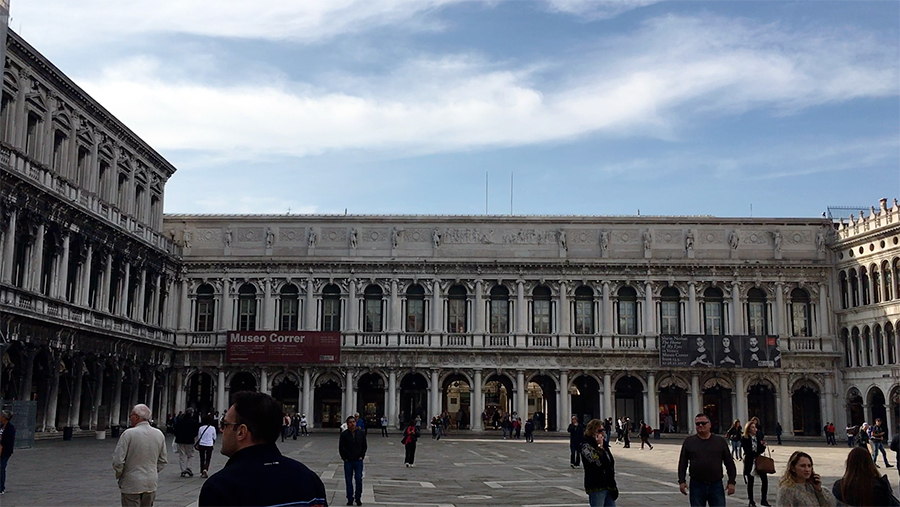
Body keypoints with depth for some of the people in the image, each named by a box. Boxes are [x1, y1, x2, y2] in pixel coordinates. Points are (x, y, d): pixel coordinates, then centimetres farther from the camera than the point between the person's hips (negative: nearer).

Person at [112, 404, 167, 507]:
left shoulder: (129, 434, -14)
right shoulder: (159, 434, 3)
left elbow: (117, 461, -14)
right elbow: (162, 461, 11)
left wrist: (119, 475, 3)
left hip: (132, 485, -5)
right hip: (151, 484, 5)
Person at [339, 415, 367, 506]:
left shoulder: (361, 433, 3)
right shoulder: (344, 434, -1)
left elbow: (364, 446, 10)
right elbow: (341, 447, 4)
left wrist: (362, 456, 2)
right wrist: (344, 457, -2)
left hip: (358, 461, 0)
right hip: (348, 461, 0)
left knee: (359, 480, -5)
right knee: (348, 481, 4)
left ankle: (358, 498, 7)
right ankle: (350, 499, 13)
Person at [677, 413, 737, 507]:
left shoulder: (720, 441, 7)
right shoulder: (689, 442, 6)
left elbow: (729, 463, 7)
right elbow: (682, 463, 6)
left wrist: (731, 482, 1)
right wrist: (682, 481, -1)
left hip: (716, 485, 0)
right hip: (696, 485, 0)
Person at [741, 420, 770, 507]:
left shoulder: (758, 437, 8)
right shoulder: (745, 439, -7)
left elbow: (761, 451, 8)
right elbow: (747, 452, -14)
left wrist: (763, 446, -10)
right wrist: (756, 454, -16)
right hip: (749, 462, -4)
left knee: (764, 479, -5)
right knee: (750, 482, 4)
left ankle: (763, 500, 8)